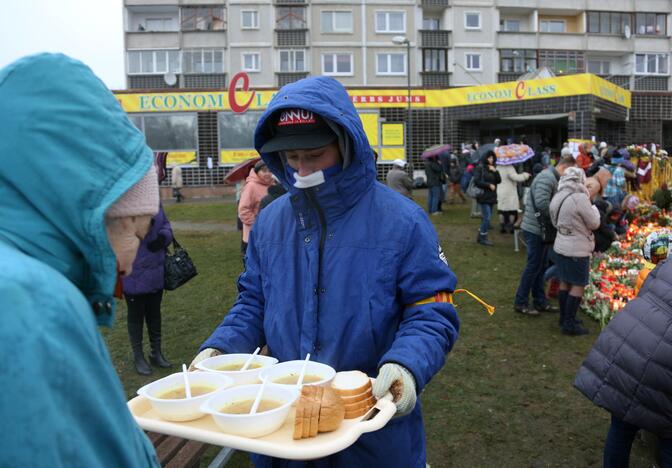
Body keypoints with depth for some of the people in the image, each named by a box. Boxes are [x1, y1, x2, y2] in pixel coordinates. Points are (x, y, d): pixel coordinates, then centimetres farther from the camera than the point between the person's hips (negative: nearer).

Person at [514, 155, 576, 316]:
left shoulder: (553, 178, 15)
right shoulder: (547, 178, -18)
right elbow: (542, 203, -29)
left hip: (540, 228, 10)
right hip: (535, 228, -10)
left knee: (540, 266, 15)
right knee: (533, 266, -2)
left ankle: (540, 301, 24)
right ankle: (520, 303, 8)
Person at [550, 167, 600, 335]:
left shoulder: (557, 197, 5)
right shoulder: (580, 198, -21)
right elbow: (594, 223, -11)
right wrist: (594, 208, 5)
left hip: (561, 246, 8)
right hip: (577, 250, -8)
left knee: (565, 282, 16)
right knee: (578, 286, 1)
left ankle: (564, 317, 27)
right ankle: (570, 324, 4)